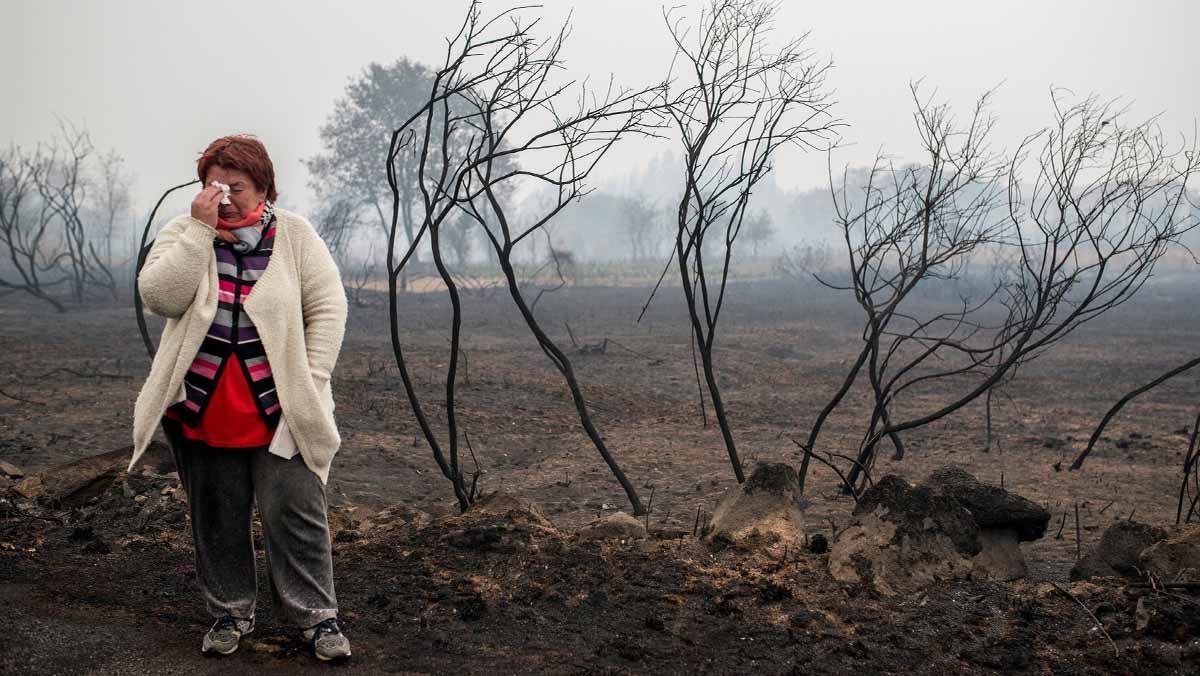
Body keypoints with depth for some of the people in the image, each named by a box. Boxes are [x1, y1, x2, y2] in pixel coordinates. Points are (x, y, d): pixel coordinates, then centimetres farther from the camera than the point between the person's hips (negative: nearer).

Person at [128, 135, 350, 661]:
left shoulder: (294, 234, 1)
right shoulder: (182, 233, 3)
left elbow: (327, 308, -1)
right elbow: (159, 296, -14)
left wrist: (312, 379, -9)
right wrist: (200, 230, -18)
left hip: (279, 408, -2)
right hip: (203, 409, 2)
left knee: (293, 510, -1)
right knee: (215, 516, 11)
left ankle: (316, 615, 9)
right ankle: (230, 612, 26)